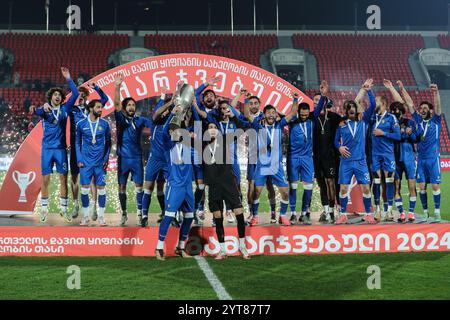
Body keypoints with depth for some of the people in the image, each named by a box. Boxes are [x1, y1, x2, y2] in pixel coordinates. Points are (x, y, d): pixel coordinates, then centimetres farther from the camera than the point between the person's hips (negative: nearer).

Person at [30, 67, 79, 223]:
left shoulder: (64, 108, 7)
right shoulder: (45, 109, 2)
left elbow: (75, 93, 1)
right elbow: (37, 112, -22)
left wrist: (68, 78, -5)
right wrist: (43, 108, -45)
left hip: (61, 148, 1)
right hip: (47, 149, -1)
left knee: (63, 178, 1)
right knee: (45, 179, 1)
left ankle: (64, 209, 9)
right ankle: (44, 209, 10)